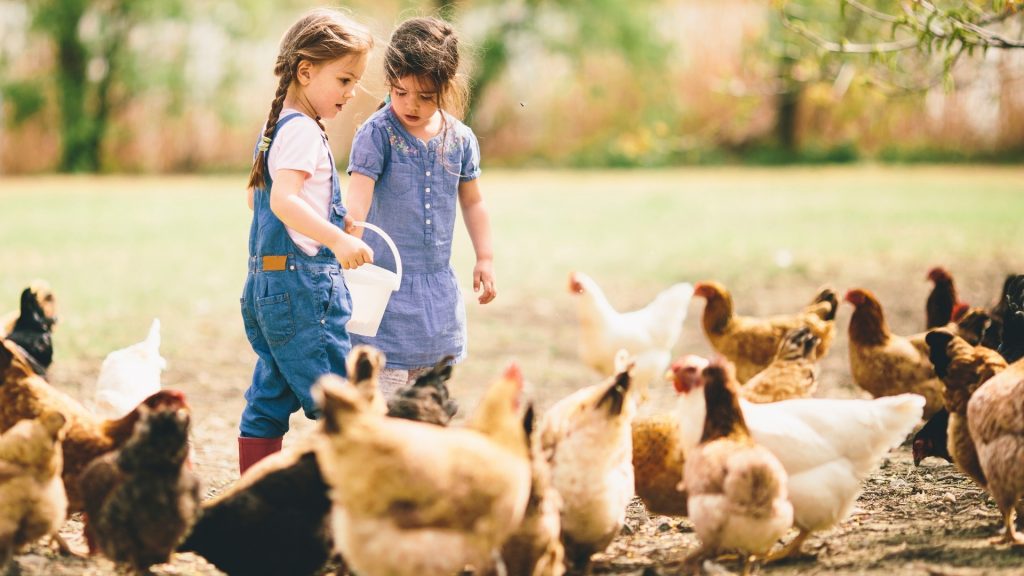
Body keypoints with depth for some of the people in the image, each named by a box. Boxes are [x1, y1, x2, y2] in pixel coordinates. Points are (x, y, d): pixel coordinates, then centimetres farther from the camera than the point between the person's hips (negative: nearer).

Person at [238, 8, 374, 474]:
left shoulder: (276, 126, 17)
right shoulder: (302, 130, -14)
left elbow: (256, 197, 27)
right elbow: (283, 198, -28)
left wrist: (331, 220, 33)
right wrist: (338, 239, -37)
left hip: (267, 280, 10)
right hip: (301, 282, -10)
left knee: (270, 401, 11)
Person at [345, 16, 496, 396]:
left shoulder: (460, 139, 3)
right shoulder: (376, 134, -11)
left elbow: (472, 201, 17)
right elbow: (358, 196, -24)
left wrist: (485, 258, 13)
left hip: (438, 288, 5)